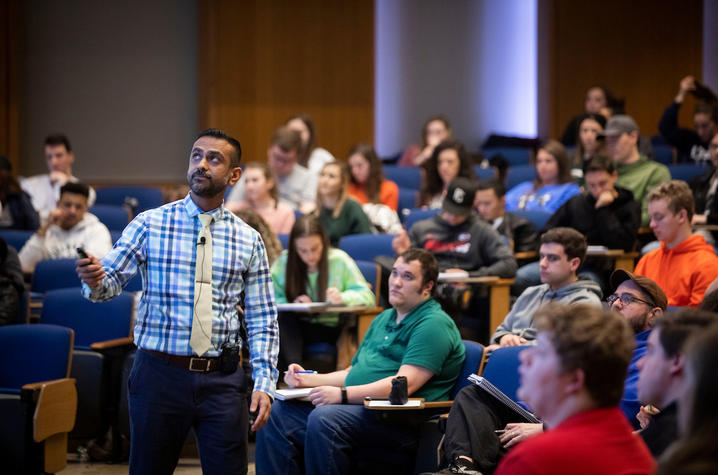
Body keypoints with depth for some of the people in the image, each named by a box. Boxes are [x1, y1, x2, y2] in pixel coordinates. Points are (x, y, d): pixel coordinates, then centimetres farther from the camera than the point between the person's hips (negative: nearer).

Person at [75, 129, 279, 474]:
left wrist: (264, 383, -2)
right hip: (160, 373, -1)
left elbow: (262, 321, 7)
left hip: (222, 380, 1)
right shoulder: (149, 225, 3)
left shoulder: (249, 240, 6)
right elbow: (113, 279, -6)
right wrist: (95, 280, -29)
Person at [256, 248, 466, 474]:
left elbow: (404, 384, -19)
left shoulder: (434, 324, -7)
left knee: (324, 419, -33)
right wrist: (308, 379, 13)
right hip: (359, 405, 9)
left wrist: (343, 395, -24)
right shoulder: (383, 319, 25)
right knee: (279, 411, -7)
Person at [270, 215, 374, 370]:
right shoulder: (284, 261, 0)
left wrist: (342, 298, -27)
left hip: (334, 327, -2)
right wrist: (293, 304, -21)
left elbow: (367, 296, -6)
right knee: (283, 318, -33)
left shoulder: (340, 260, -4)